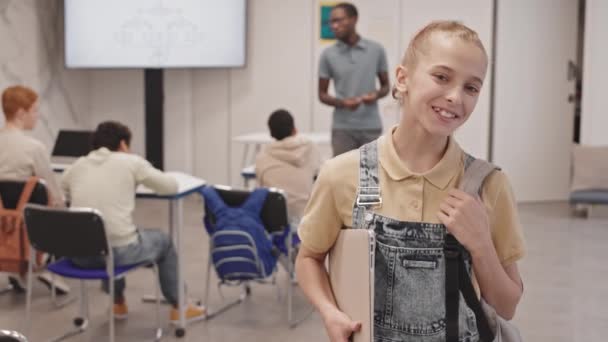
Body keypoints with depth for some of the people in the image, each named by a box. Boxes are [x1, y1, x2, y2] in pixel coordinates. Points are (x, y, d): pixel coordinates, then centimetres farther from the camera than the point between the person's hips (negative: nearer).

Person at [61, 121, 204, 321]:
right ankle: (178, 308, 36)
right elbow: (172, 187, 9)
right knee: (163, 241, 27)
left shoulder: (76, 166, 11)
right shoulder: (131, 162, 1)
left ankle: (118, 304, 48)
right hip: (119, 251, -4)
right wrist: (141, 179, 29)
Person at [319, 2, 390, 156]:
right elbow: (322, 94, 4)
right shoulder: (328, 55, -1)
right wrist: (342, 103, -16)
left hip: (371, 127, 1)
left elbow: (386, 85, 10)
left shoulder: (376, 50, 0)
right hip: (342, 128, -1)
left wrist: (376, 95, -14)